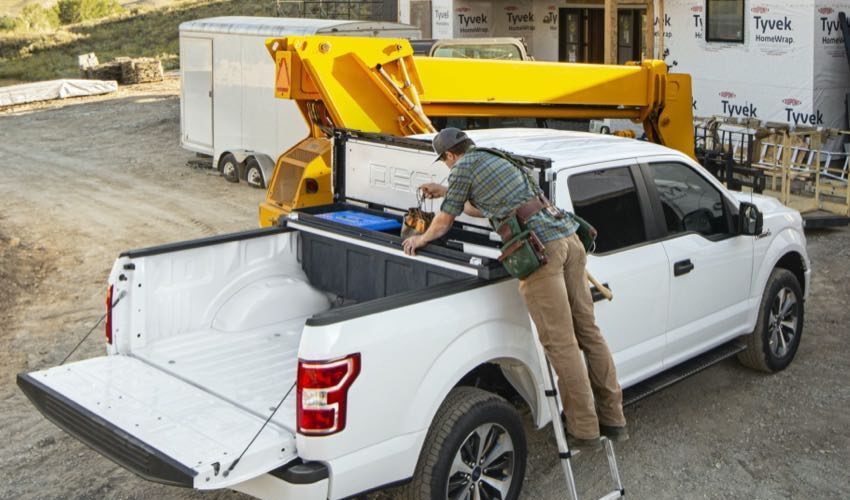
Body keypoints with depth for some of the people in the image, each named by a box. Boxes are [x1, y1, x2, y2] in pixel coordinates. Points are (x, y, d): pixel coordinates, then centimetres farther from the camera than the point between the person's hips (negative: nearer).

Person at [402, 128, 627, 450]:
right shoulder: (497, 158, 29)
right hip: (568, 236, 9)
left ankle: (585, 432, -2)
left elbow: (444, 221, 16)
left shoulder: (464, 166, 7)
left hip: (539, 246, -8)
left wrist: (421, 239, 35)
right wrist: (446, 192, 50)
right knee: (588, 332, 10)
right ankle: (613, 420, 17)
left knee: (561, 344, -6)